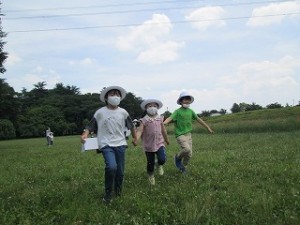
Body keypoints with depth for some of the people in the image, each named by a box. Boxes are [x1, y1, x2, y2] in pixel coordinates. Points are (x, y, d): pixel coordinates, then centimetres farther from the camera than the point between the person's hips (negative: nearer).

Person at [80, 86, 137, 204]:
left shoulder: (123, 112, 4)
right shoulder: (100, 112, -3)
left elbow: (131, 126, 17)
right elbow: (90, 126, 1)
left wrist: (135, 138, 23)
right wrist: (85, 134, -18)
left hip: (120, 144, 3)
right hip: (106, 145, -3)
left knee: (120, 171, 5)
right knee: (111, 167, -25)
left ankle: (118, 192, 32)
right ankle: (108, 193, -2)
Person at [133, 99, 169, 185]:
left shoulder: (160, 118, 3)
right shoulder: (144, 120, -8)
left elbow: (163, 130, 16)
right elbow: (140, 131, -17)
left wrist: (166, 139, 27)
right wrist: (136, 139, -35)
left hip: (159, 143, 2)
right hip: (149, 145, -1)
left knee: (162, 159, -17)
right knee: (150, 163, 8)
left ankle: (159, 165, 20)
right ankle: (151, 176, 35)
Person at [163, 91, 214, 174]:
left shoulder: (190, 111, 8)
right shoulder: (177, 111, -8)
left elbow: (199, 120, 18)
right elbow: (170, 118, -25)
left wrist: (208, 128, 22)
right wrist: (163, 123, -47)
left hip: (188, 135, 6)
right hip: (180, 135, -6)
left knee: (189, 154, 6)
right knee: (187, 149, -27)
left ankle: (182, 166, 32)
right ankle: (178, 157, 4)